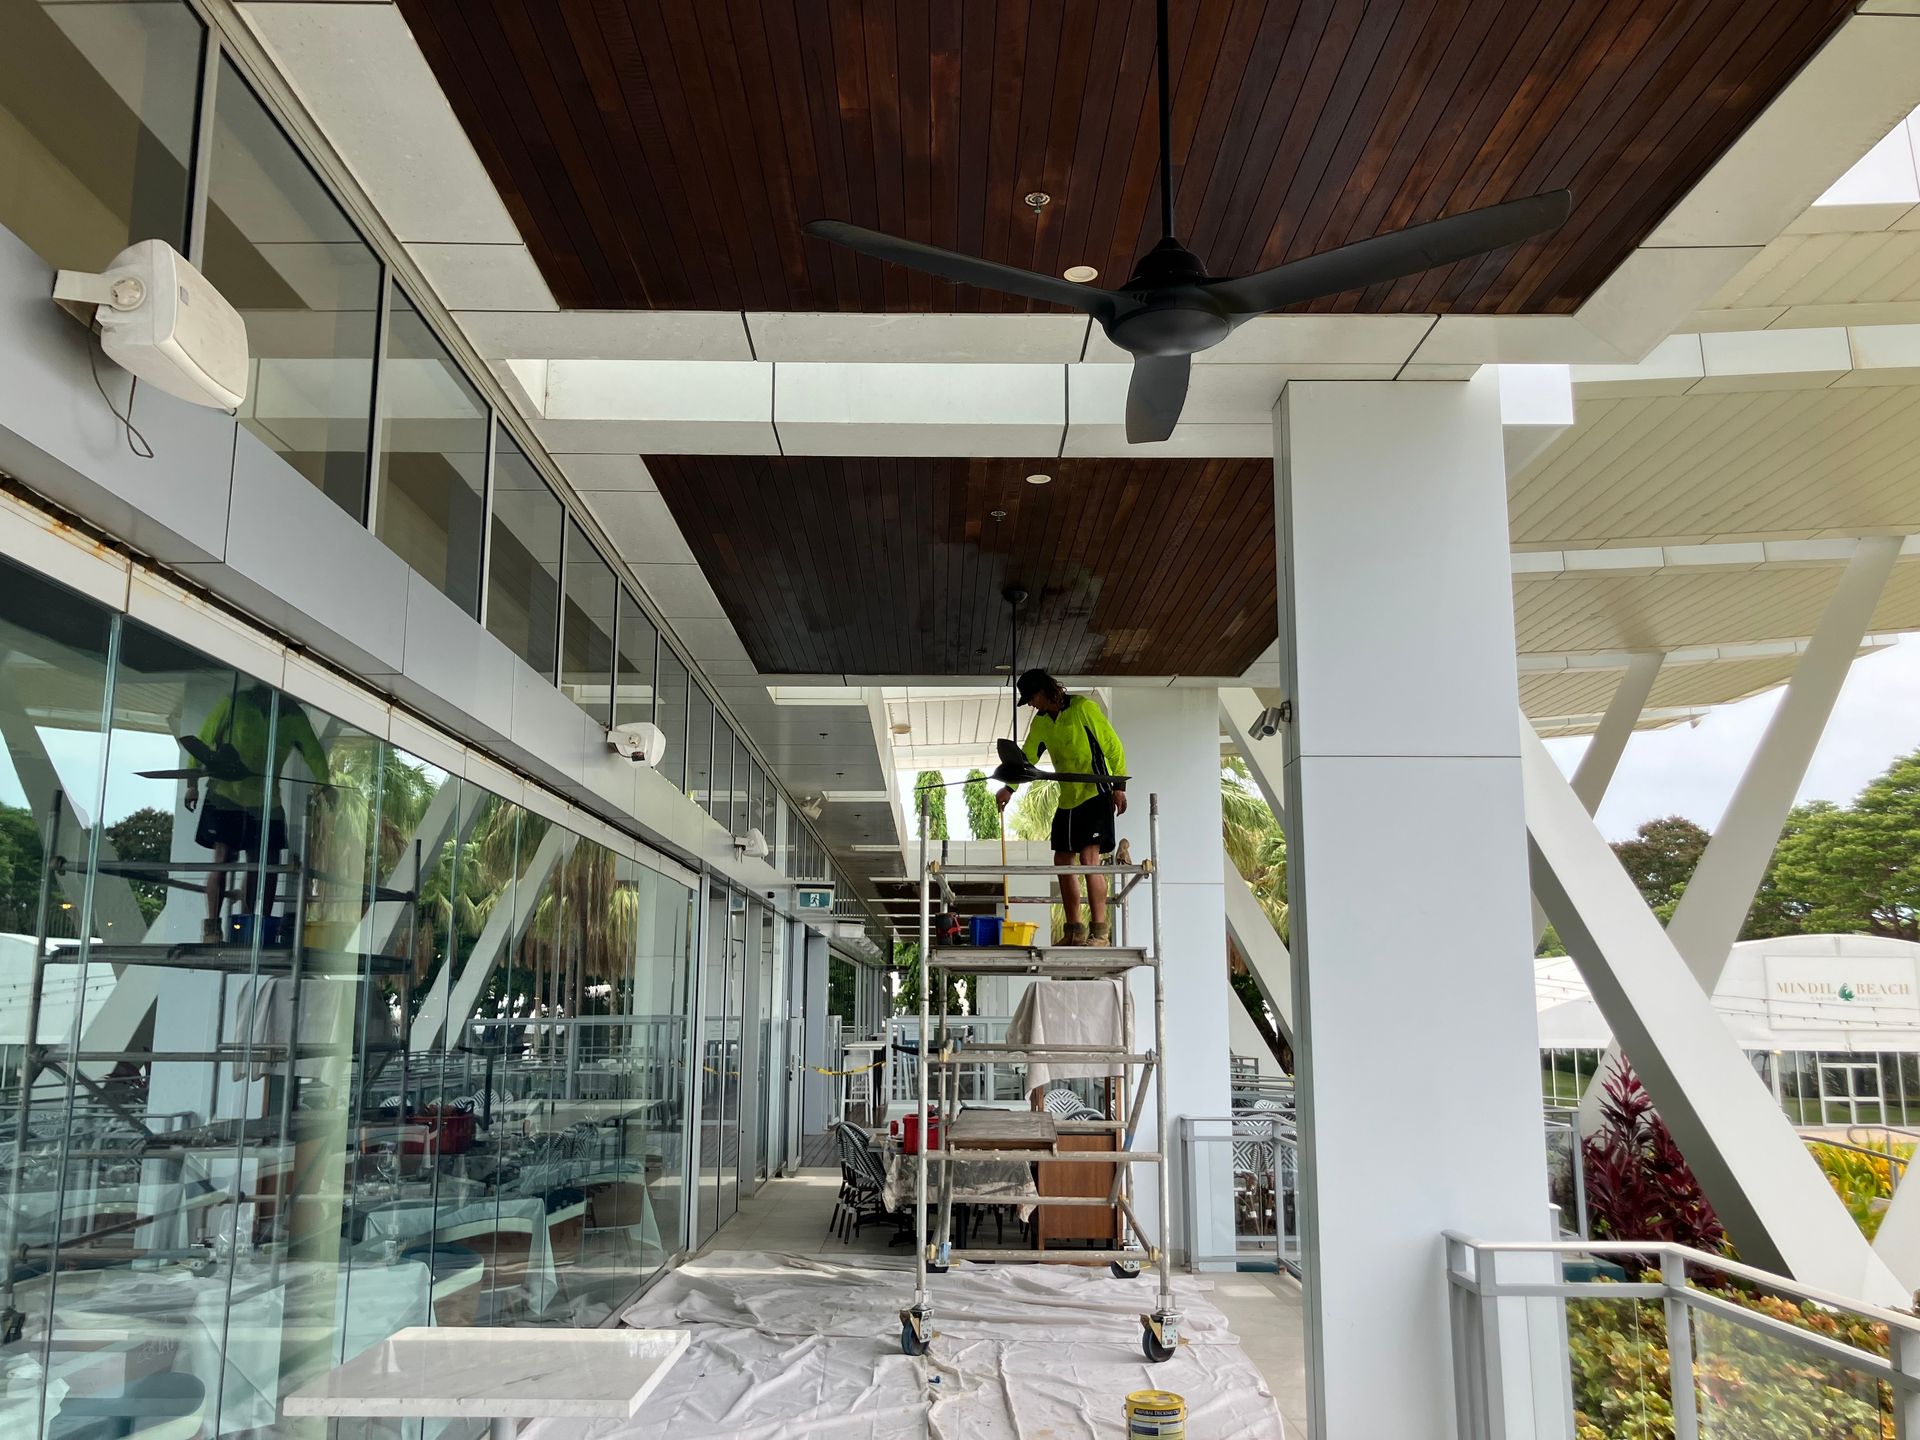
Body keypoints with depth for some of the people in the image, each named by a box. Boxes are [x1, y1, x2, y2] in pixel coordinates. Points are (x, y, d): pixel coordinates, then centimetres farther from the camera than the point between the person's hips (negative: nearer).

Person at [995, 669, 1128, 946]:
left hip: (1095, 793, -8)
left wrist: (1119, 785, -14)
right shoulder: (1041, 721, 11)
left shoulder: (1083, 707, -9)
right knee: (1063, 861, 5)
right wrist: (1009, 787, -5)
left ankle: (1100, 931, -15)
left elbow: (1113, 746, -9)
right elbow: (1026, 757, 9)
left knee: (1089, 857, -17)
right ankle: (1074, 931, 13)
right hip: (1067, 799, 8)